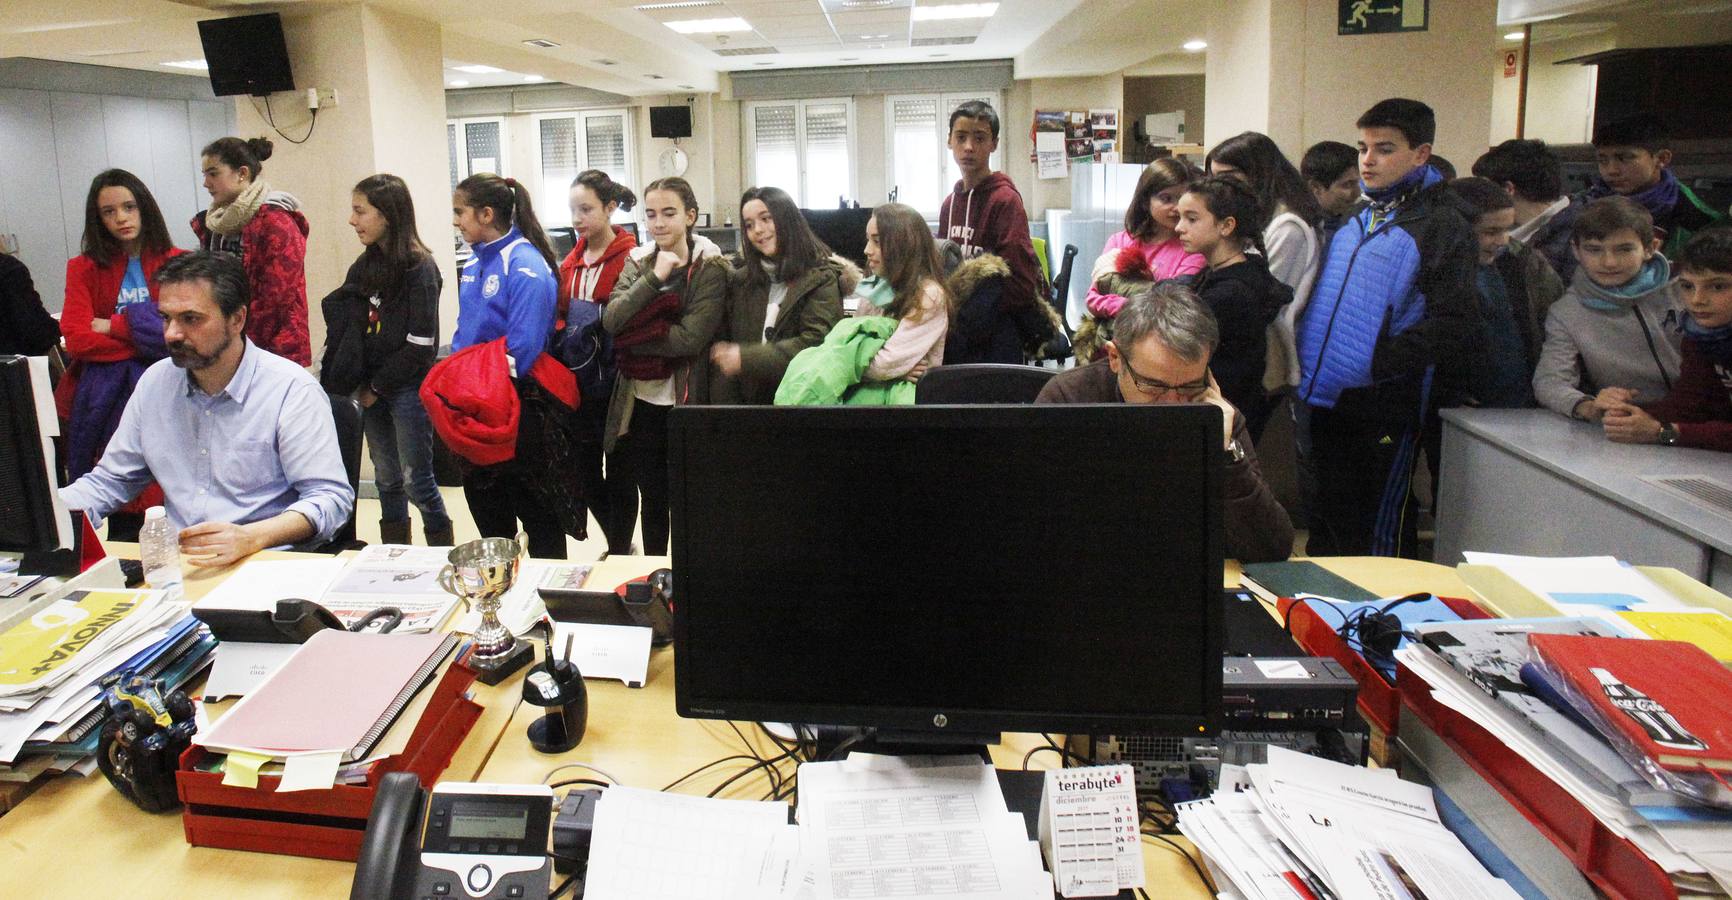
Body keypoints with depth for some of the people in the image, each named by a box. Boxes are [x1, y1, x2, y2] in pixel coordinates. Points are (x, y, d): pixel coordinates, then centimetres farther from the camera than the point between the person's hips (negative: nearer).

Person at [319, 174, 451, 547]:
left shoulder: (419, 268, -12)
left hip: (408, 389, -6)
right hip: (372, 390, 6)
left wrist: (377, 387, -10)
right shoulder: (365, 266, 9)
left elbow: (420, 344, -16)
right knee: (387, 479, 12)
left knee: (416, 480, -2)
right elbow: (347, 328, 11)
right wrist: (362, 386, -2)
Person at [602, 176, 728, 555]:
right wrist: (655, 277, -17)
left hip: (683, 402, -3)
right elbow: (610, 320, -9)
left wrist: (631, 339, -12)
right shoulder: (638, 261, 6)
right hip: (638, 400, 4)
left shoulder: (710, 267, -7)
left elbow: (690, 337, -19)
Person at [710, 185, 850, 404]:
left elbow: (814, 344, -12)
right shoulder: (740, 280, 13)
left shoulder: (822, 279, 0)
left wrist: (745, 358, -14)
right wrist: (724, 402, -3)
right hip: (749, 398, 3)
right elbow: (720, 345, 9)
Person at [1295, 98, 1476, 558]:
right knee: (1328, 525, 17)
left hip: (1386, 406, -6)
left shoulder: (1441, 225, -6)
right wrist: (1303, 361, 10)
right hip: (1327, 401, 7)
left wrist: (1378, 361, -21)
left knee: (1382, 535, 3)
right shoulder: (1356, 222, 15)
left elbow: (1452, 326, -14)